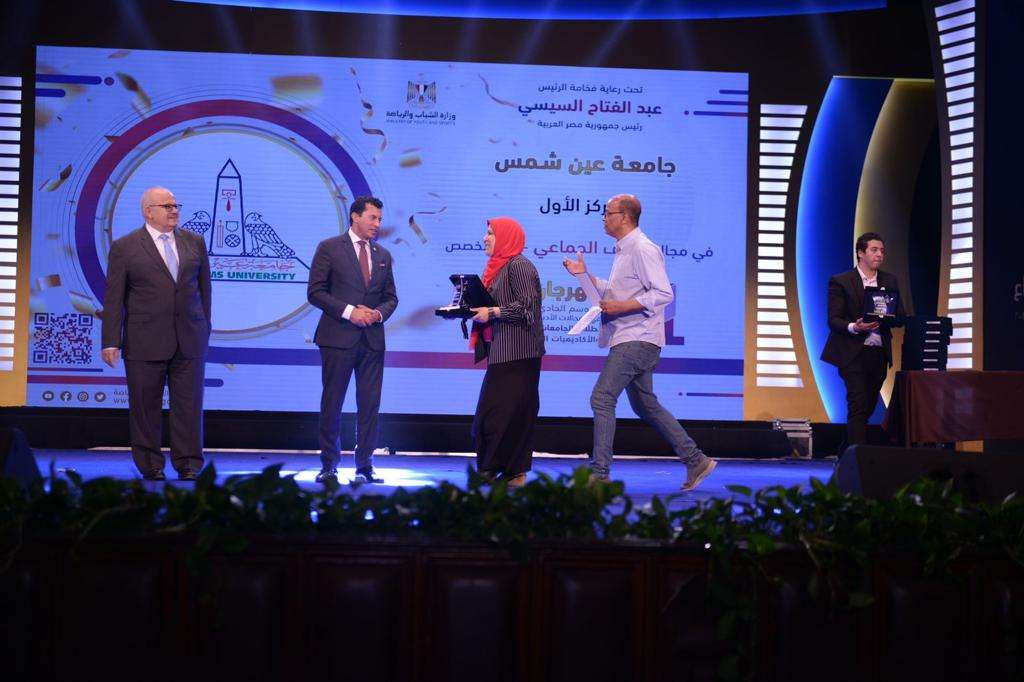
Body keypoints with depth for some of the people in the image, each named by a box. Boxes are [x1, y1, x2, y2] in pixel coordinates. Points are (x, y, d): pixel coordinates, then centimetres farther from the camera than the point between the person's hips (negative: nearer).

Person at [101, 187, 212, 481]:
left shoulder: (195, 242, 10)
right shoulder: (125, 247, 0)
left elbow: (204, 288, 14)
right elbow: (113, 298, -3)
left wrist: (204, 329, 10)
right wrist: (111, 341, -8)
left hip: (190, 340, 2)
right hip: (144, 342, -2)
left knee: (189, 404, 2)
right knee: (145, 406, 4)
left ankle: (188, 465, 8)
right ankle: (150, 466, 15)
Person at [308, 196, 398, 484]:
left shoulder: (383, 255, 14)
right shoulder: (329, 248, -1)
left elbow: (390, 297, 18)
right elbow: (315, 292, -5)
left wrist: (379, 313, -4)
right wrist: (349, 311, -14)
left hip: (373, 339, 4)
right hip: (338, 337, -4)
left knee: (370, 405, 3)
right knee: (332, 404, 2)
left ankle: (364, 467, 10)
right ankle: (329, 466, 12)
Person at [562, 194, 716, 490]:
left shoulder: (643, 249, -13)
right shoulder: (623, 250, 19)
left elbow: (663, 293, -20)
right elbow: (613, 292, 28)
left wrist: (621, 307, -23)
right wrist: (584, 275, 18)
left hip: (637, 340, -11)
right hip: (628, 340, 11)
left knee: (602, 398, -12)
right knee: (646, 404, 14)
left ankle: (599, 473, -9)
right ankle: (695, 460, 19)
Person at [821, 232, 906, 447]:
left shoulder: (890, 281, 12)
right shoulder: (840, 281, -3)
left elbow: (900, 318, 9)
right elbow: (834, 320, -8)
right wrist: (854, 327, -27)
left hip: (880, 354, 5)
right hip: (853, 354, -5)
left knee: (868, 406, 9)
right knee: (859, 407, -13)